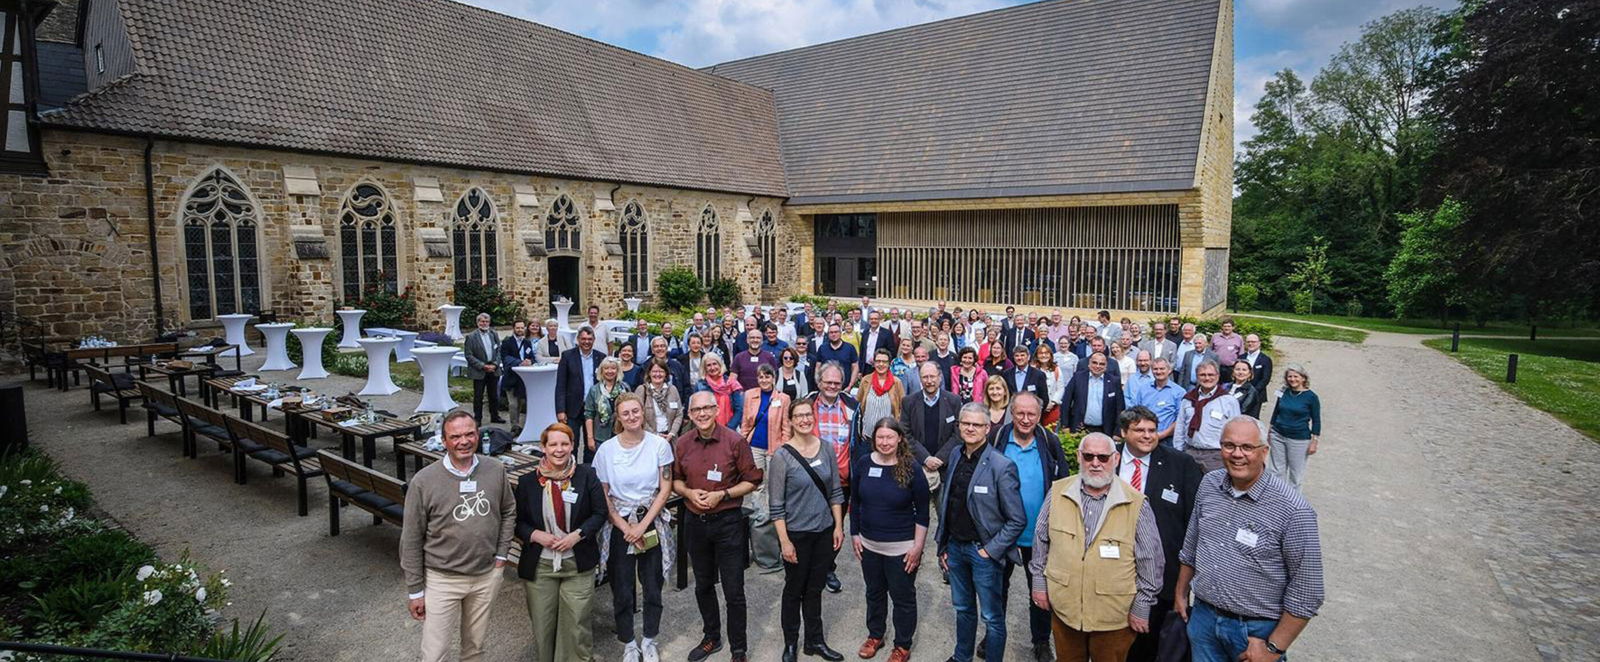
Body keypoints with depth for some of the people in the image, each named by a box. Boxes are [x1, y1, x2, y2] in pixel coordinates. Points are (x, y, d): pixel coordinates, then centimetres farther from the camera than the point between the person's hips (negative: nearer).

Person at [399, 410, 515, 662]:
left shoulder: (496, 471, -6)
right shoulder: (423, 481, -15)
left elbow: (508, 511, 10)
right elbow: (411, 540, -8)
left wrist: (501, 554, 3)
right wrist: (415, 590, -5)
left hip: (486, 576, 3)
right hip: (442, 579, -3)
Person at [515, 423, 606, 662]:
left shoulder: (587, 476, -3)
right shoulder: (528, 482, 0)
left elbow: (600, 513, -1)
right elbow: (518, 521, 5)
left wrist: (577, 535, -14)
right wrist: (536, 535, -13)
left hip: (577, 563, -1)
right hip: (539, 565, 1)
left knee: (577, 621, 4)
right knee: (542, 622, 11)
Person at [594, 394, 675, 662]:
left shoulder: (659, 445, -7)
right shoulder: (606, 449, -6)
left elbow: (665, 489, -5)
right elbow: (602, 495, -2)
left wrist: (643, 525, -10)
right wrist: (626, 528, -8)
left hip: (653, 523, 0)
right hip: (619, 525, 0)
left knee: (653, 586, 9)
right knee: (622, 590, 7)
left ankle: (649, 640, 31)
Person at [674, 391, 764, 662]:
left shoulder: (735, 441, -13)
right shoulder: (682, 444, -1)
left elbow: (751, 481, -7)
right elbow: (675, 480, 11)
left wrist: (722, 495, -18)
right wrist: (689, 492, -9)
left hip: (728, 522, -4)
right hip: (695, 522, 4)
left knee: (733, 591, 3)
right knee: (703, 586, 20)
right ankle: (711, 638, 40)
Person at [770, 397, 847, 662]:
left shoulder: (827, 449, -1)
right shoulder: (782, 456, -14)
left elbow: (835, 491, 6)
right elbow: (775, 505, -12)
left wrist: (838, 526, 3)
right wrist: (784, 541, -14)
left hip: (824, 531, 4)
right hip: (796, 534, -3)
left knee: (815, 589, 17)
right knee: (794, 590, 12)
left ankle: (815, 640, 33)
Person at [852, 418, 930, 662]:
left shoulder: (911, 467, -14)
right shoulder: (865, 462, -5)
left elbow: (922, 511, -9)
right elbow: (855, 502, 6)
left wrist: (918, 546, -11)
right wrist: (855, 534, 5)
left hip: (901, 547, -3)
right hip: (869, 543, 4)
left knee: (903, 597, 11)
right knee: (874, 592, 21)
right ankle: (875, 635, 42)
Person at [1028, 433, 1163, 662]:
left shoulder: (1136, 504, -12)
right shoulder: (1058, 493, -4)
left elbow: (1150, 561, -5)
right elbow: (1041, 541, 6)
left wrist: (1141, 607, -2)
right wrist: (1039, 582, 7)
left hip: (1113, 616, -2)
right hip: (1063, 608, 2)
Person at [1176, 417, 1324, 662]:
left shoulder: (1293, 510, -19)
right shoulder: (1209, 484, -3)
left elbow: (1306, 591, -15)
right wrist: (1181, 592, 15)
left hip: (1257, 630, -4)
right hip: (1203, 618, 4)